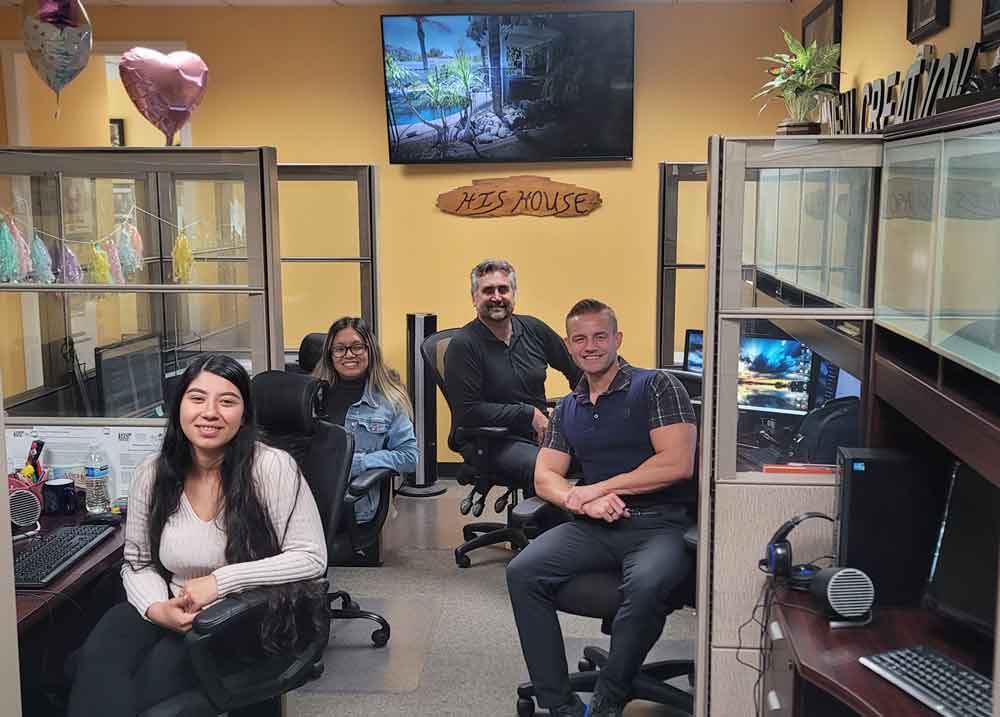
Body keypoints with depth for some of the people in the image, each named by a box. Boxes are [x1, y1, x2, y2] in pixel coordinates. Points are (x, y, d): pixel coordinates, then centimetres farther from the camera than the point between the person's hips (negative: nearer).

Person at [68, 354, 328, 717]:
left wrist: (222, 581, -20)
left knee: (157, 674, -28)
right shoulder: (153, 473, 0)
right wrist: (157, 608, -15)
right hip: (171, 613, 4)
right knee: (97, 661, -27)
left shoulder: (273, 468, -14)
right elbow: (137, 563, 8)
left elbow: (311, 558, -14)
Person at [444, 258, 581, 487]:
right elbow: (469, 411, -12)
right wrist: (530, 415, -11)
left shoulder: (533, 329, 9)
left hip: (540, 432, 6)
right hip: (487, 441, -5)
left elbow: (576, 369, 24)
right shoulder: (462, 346, -7)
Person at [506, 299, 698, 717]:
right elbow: (544, 477, 11)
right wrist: (579, 501, -12)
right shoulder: (567, 409, 19)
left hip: (658, 525, -5)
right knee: (522, 573, -20)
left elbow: (677, 464, -11)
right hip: (593, 527, 5)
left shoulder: (657, 386, 1)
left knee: (646, 586, -37)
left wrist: (599, 488, -8)